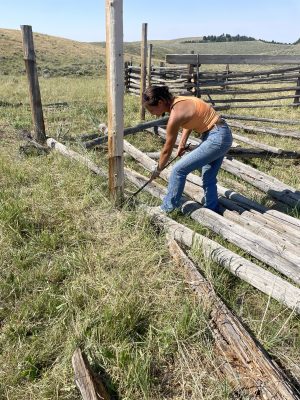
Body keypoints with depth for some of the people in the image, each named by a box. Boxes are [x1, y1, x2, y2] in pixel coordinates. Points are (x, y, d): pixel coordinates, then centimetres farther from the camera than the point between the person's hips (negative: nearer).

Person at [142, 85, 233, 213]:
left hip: (216, 138, -10)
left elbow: (167, 149, -12)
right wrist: (182, 143, 12)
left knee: (178, 169, -5)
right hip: (223, 135, 10)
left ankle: (167, 208, 11)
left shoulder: (176, 114, -22)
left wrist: (157, 170, 2)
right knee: (209, 179, 18)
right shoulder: (177, 102, 3)